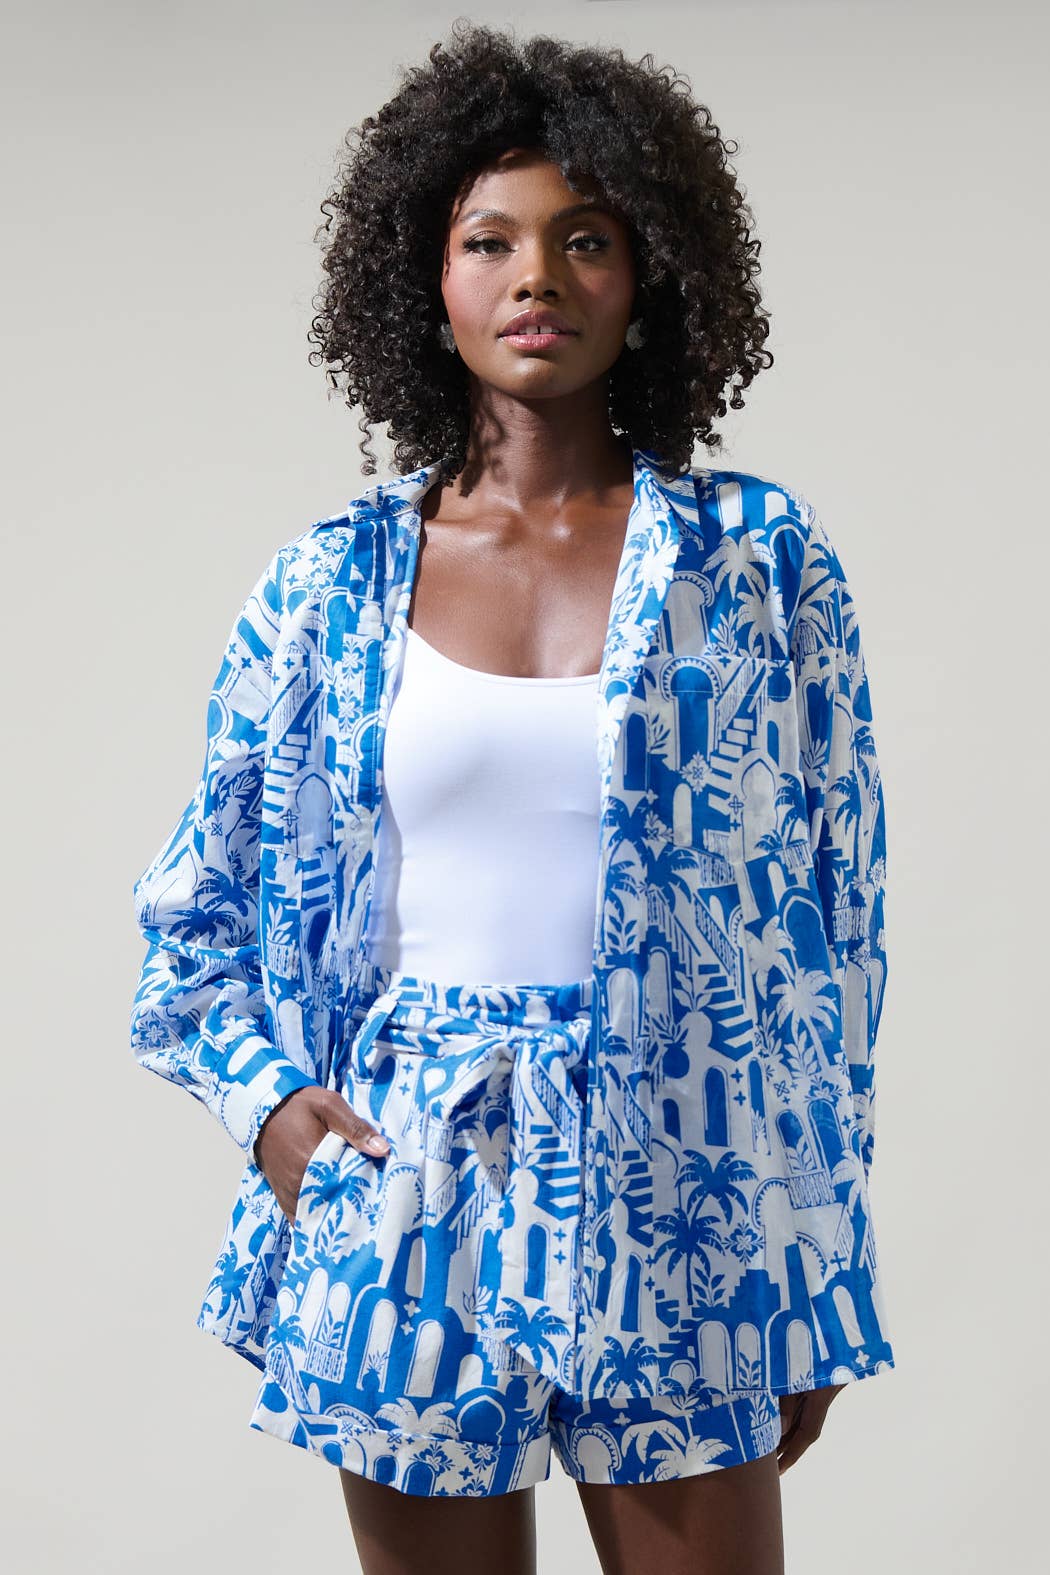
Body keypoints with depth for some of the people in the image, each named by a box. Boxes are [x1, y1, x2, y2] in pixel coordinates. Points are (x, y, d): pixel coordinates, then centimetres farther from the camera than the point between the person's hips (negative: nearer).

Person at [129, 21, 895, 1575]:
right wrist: (268, 1098, -3)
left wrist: (822, 1268, 3)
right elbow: (195, 909, 14)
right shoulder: (330, 584, 3)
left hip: (679, 1214, -1)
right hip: (409, 1203, 1)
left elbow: (835, 911, 3)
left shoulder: (760, 558, 0)